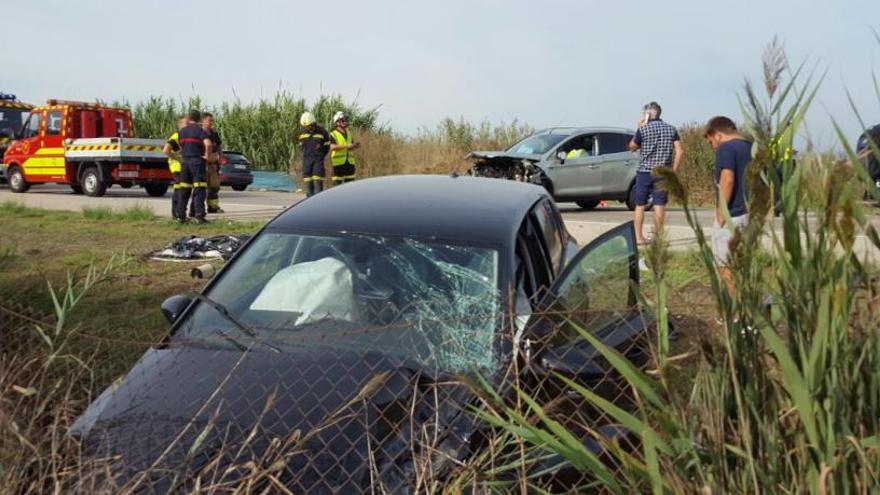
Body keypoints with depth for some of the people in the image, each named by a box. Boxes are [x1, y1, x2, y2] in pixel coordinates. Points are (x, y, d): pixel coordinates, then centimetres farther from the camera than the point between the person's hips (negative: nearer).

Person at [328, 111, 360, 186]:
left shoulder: (348, 133, 15)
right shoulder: (333, 134, -4)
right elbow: (332, 147, -20)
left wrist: (355, 146, -3)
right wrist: (346, 146, -24)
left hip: (349, 162, 6)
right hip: (338, 163, -6)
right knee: (337, 183, -3)